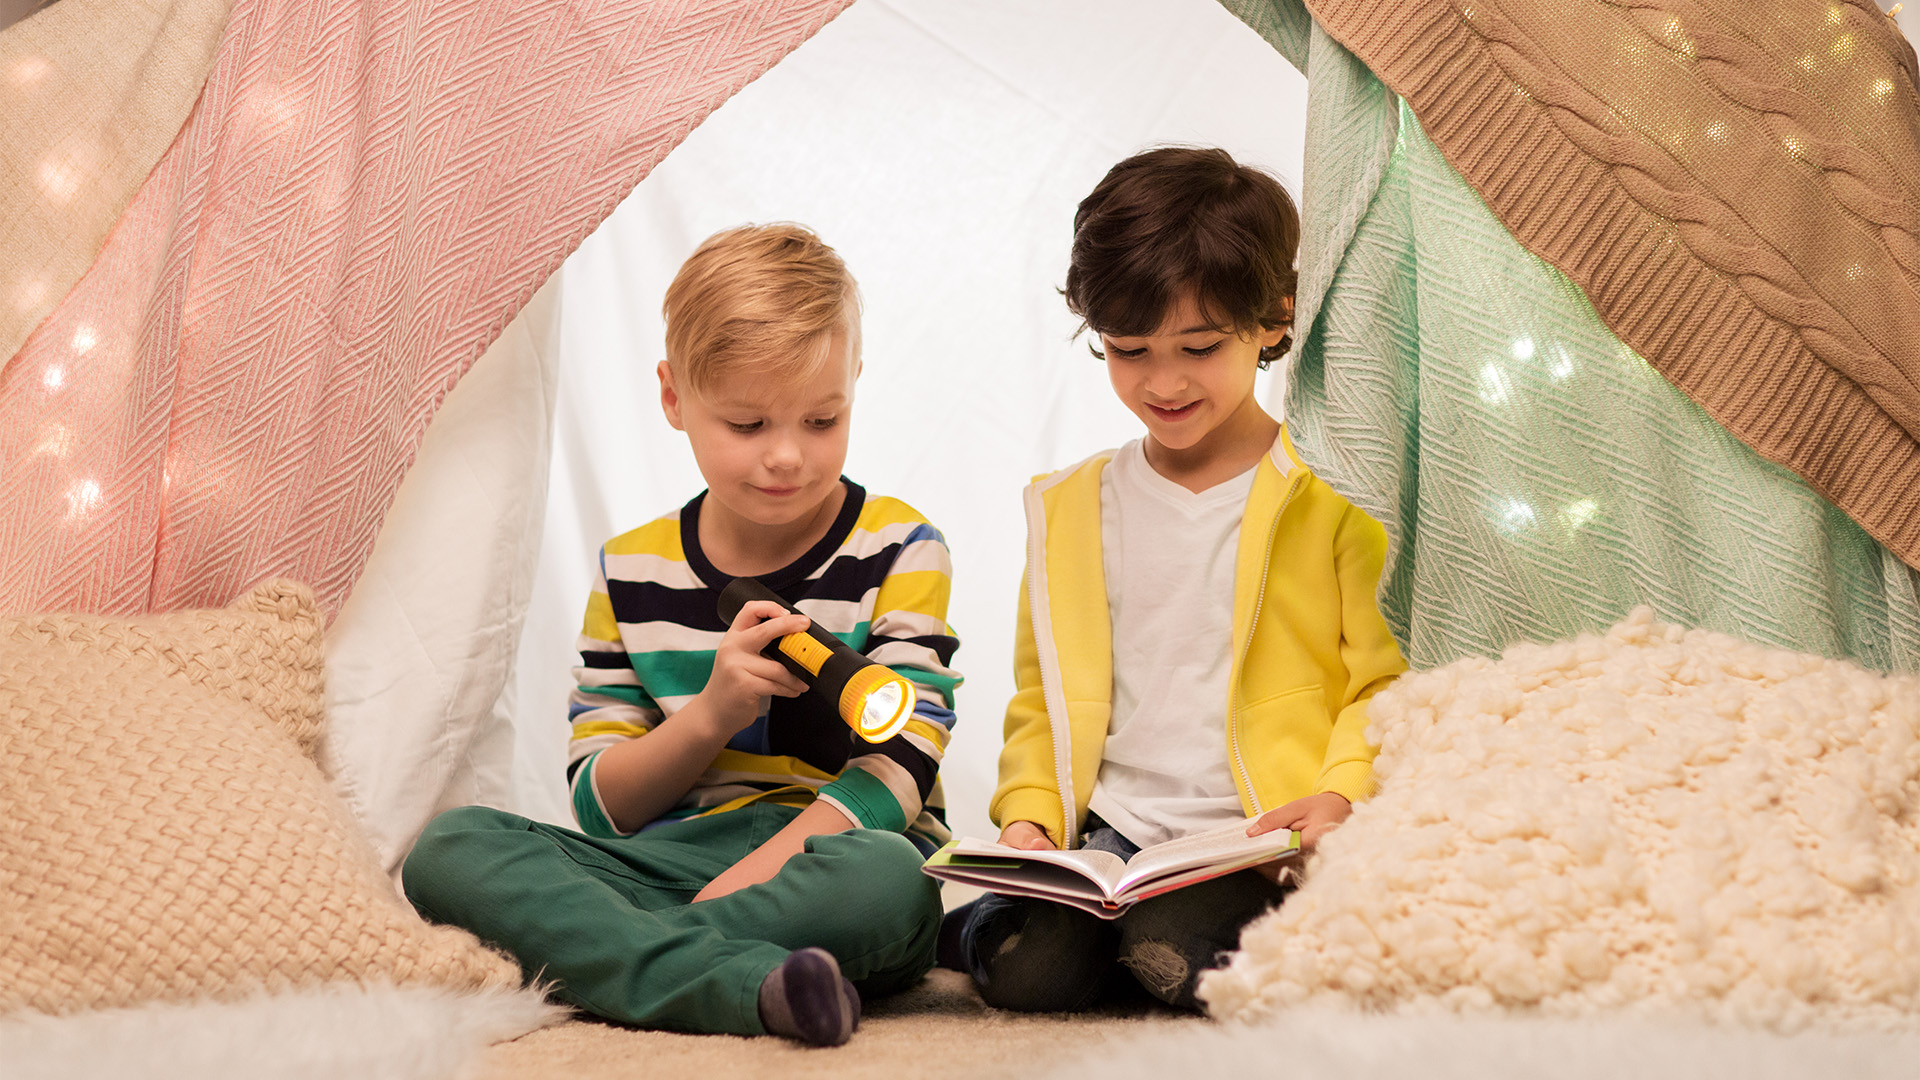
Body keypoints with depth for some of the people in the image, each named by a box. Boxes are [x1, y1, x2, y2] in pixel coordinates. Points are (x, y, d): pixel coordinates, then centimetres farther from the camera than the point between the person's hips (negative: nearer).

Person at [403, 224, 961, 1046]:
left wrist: (739, 884, -22)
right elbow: (602, 807, 7)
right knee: (451, 847, -19)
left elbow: (899, 767, -9)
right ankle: (742, 981, -36)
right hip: (675, 857, 3)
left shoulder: (895, 551, 2)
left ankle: (592, 954, -26)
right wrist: (710, 714, -13)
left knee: (888, 881, -39)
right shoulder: (631, 573, 10)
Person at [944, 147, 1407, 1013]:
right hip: (1109, 831, 3)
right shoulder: (1069, 509, 14)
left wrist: (1343, 793, -18)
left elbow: (1391, 680, 0)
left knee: (1176, 955, -31)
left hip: (1259, 835, -3)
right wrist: (1029, 813, 2)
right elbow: (1040, 694, 19)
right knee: (1028, 970, -24)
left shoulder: (1339, 494, 0)